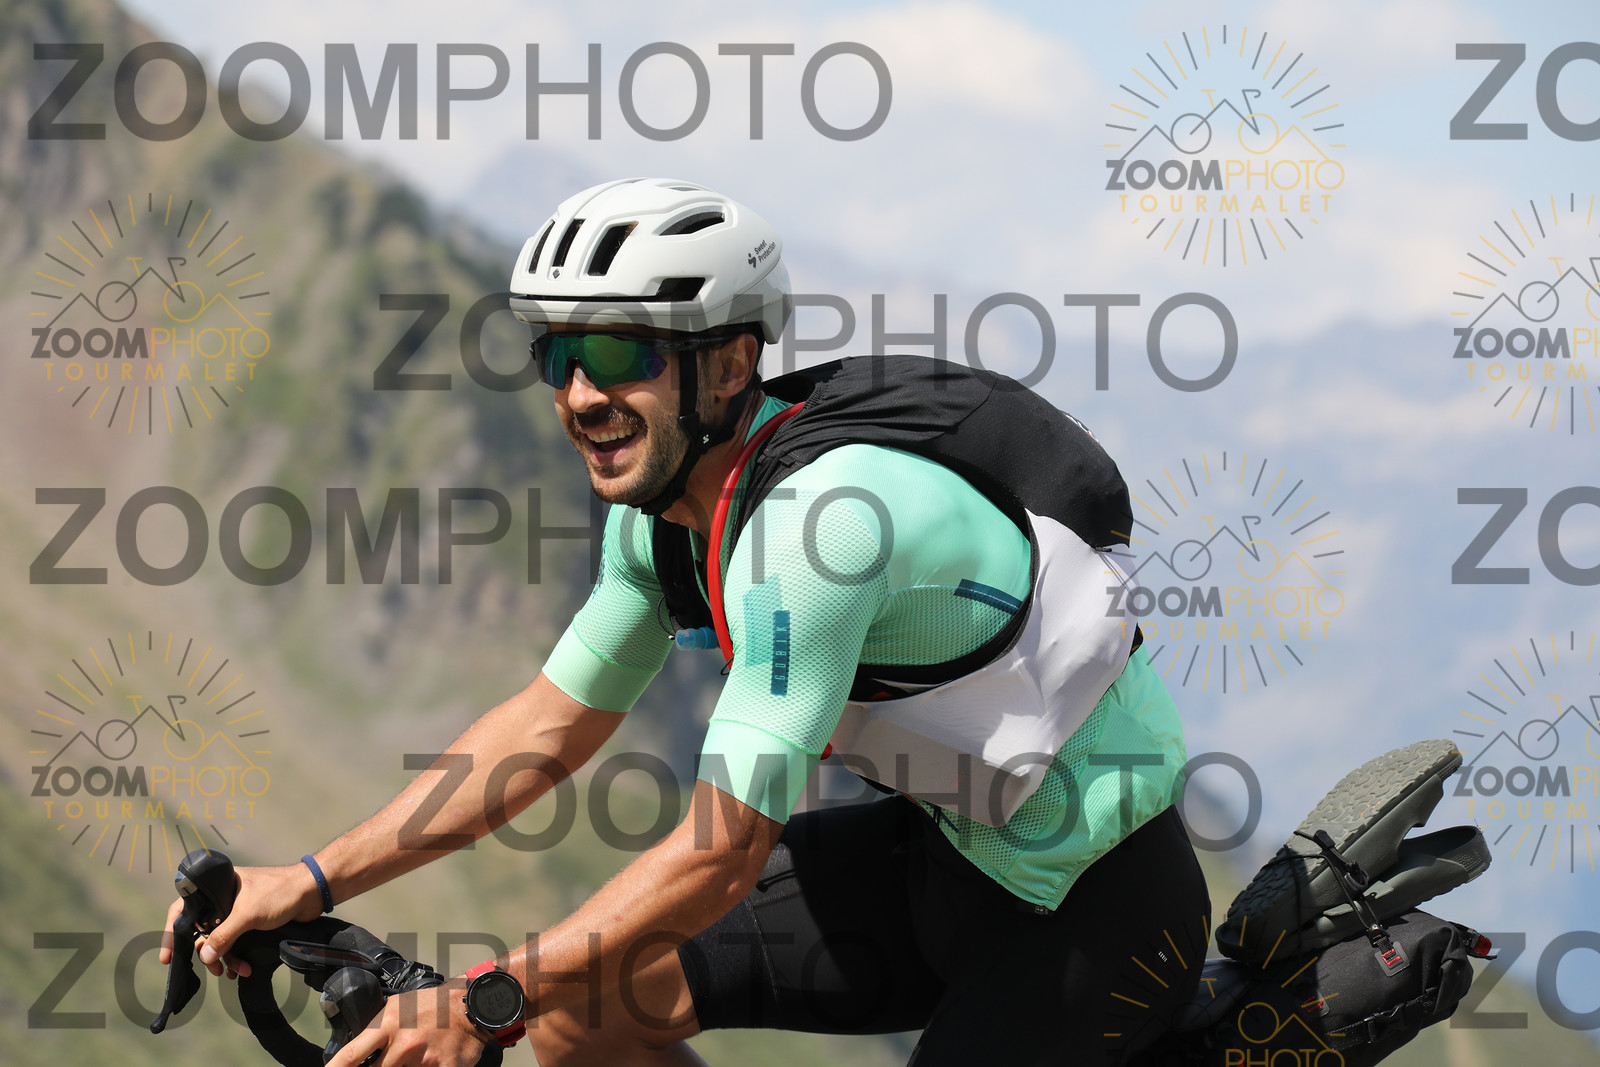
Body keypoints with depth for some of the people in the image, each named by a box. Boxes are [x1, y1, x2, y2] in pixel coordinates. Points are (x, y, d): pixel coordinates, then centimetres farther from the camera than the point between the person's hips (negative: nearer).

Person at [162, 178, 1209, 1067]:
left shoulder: (816, 514, -30)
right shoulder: (661, 497, -2)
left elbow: (724, 851, -30)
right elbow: (551, 723, 10)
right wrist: (309, 885, 5)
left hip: (1098, 902, -8)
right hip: (947, 846, 9)